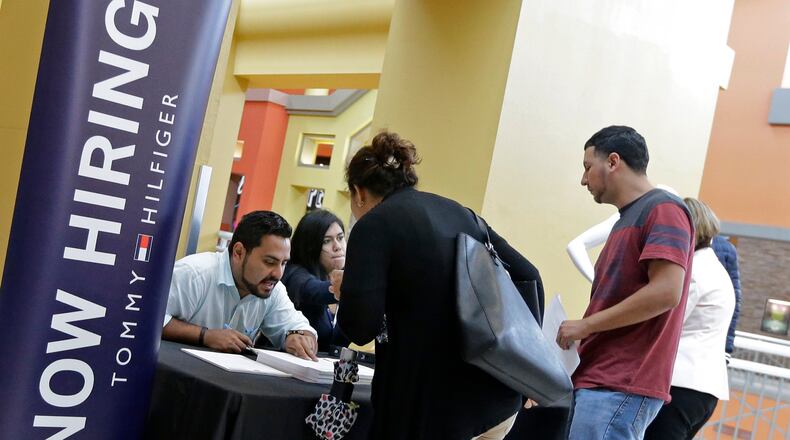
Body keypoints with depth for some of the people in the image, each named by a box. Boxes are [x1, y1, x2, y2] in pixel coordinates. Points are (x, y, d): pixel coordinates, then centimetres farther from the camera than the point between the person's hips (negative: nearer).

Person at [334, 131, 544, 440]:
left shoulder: (373, 225, -6)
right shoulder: (458, 212, 13)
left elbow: (360, 328, -16)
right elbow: (527, 275, 12)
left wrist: (346, 293, 6)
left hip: (434, 405, -6)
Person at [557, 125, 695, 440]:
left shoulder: (663, 209, -7)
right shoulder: (626, 220, 22)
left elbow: (666, 292, -19)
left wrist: (584, 325, -12)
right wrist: (582, 334, 9)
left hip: (621, 387, -9)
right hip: (595, 379, 9)